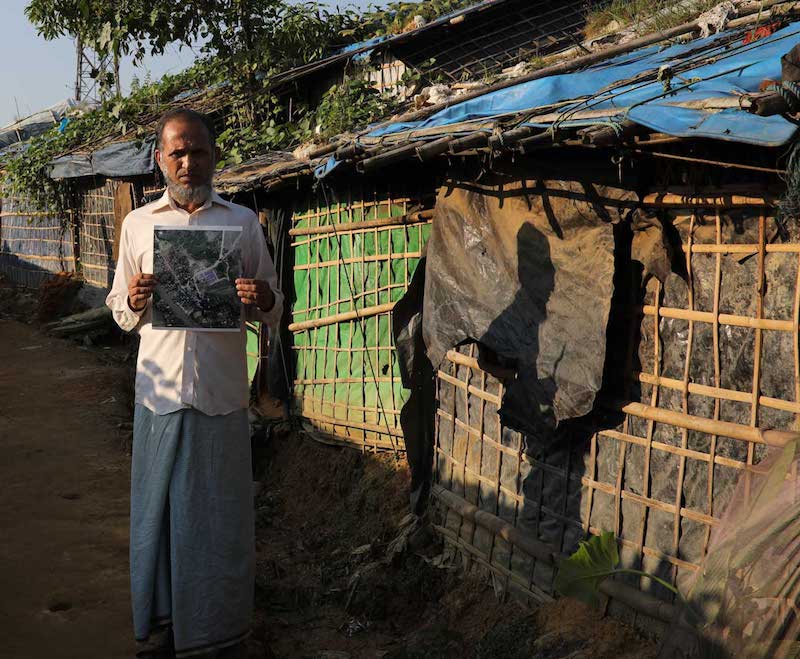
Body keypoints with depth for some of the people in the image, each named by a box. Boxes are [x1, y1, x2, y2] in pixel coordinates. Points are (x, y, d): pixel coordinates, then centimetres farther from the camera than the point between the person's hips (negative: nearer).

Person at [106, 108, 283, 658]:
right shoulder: (138, 224, 8)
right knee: (159, 507, 7)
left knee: (221, 512, 5)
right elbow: (121, 313, 11)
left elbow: (272, 310, 10)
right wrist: (135, 302, -11)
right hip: (160, 389, 1)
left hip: (222, 393, 0)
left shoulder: (244, 222, 6)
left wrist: (263, 300, -13)